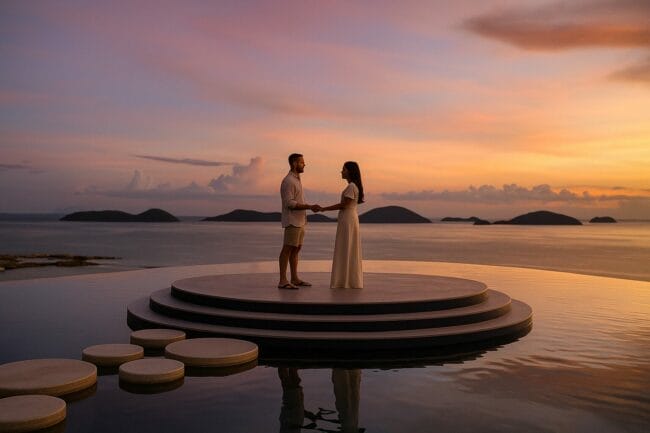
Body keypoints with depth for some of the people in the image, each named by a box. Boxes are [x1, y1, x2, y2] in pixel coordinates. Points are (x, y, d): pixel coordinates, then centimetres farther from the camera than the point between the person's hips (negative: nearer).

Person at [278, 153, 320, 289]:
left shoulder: (295, 180, 17)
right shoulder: (288, 181, -16)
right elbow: (289, 203, -22)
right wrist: (310, 207, -22)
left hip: (299, 221, 10)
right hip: (292, 222, -10)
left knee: (296, 249, 11)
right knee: (287, 250, -8)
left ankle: (295, 279, 17)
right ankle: (283, 281, -6)